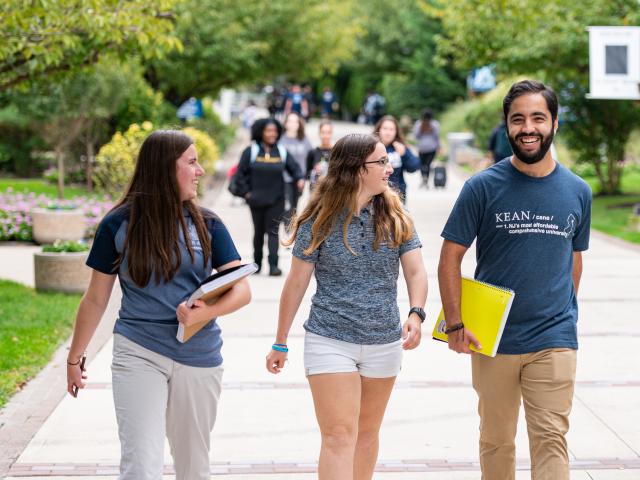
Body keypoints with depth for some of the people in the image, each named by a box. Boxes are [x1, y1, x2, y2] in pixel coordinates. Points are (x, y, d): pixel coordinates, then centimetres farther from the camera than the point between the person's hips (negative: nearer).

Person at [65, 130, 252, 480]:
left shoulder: (206, 224, 3)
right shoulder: (118, 225, -2)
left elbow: (242, 289, -3)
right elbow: (95, 299, 7)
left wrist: (207, 312, -23)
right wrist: (74, 359, 12)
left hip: (199, 358, 3)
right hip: (138, 354, -3)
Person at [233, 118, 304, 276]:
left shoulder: (282, 151, 5)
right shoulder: (251, 151, 0)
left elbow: (294, 168, 4)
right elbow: (240, 174, 1)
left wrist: (300, 179, -16)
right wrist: (246, 193, -5)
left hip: (276, 199, 0)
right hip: (256, 200, 0)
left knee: (273, 231, -7)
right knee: (258, 231, 9)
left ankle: (273, 264, -13)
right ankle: (257, 263, 23)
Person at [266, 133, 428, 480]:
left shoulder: (395, 217, 2)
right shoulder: (320, 221, -7)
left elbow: (415, 271, -4)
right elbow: (296, 283, -1)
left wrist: (416, 314, -25)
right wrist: (280, 344, 3)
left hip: (384, 343, 4)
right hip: (330, 342, -4)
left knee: (366, 433, 15)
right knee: (339, 436, -10)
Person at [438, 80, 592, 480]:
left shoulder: (578, 191, 3)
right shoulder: (483, 187, -6)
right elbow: (451, 256, -3)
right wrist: (455, 324, -9)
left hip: (555, 341, 1)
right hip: (494, 338, -1)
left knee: (551, 439, -5)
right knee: (496, 440, 12)